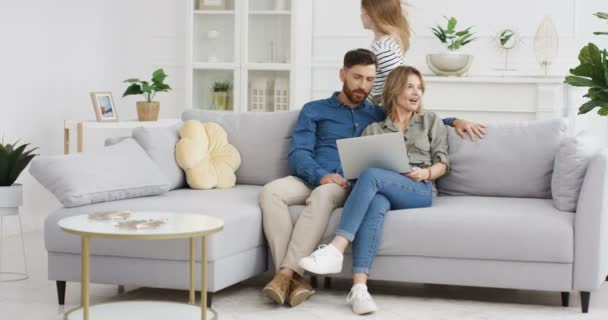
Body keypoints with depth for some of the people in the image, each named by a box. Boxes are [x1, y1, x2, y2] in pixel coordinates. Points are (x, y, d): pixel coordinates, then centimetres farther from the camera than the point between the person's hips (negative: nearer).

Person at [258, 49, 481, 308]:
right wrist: (321, 175, -15)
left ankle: (286, 274, -43)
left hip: (348, 185, 0)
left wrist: (454, 120, 15)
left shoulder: (379, 115, 27)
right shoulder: (314, 110, 20)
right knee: (270, 191, -33)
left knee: (322, 195, -38)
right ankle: (294, 279, -38)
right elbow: (298, 153, 6)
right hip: (310, 178, 1)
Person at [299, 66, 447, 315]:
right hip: (382, 191, 1)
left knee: (371, 175, -34)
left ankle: (336, 250, -46)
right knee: (376, 204, -39)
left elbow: (442, 163, 16)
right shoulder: (373, 130, 24)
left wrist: (425, 173, -7)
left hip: (420, 191, -1)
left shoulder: (431, 121, 23)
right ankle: (359, 287, -53)